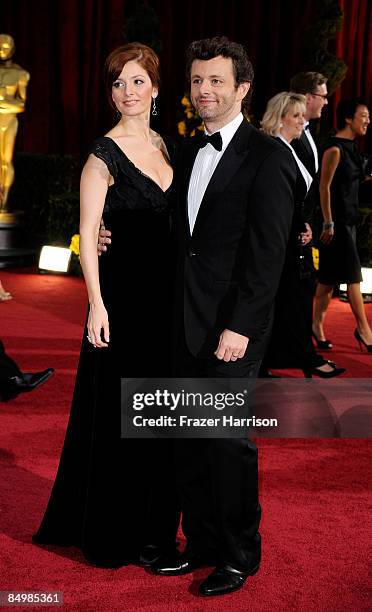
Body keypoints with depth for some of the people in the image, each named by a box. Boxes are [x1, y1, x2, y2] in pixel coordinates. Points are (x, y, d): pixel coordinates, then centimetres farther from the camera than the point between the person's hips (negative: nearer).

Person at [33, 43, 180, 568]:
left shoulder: (169, 146, 11)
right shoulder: (104, 155, -8)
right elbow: (88, 235, -11)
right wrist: (97, 305, -18)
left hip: (168, 294, 7)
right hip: (124, 294, -6)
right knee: (120, 415, 3)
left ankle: (154, 523, 29)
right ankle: (115, 531, 19)